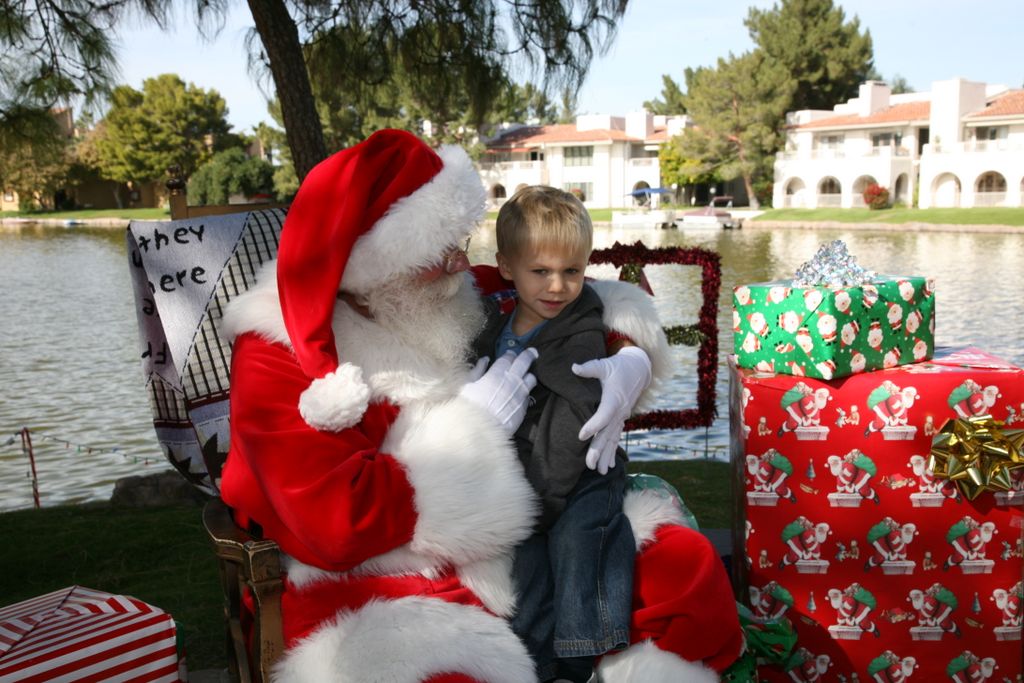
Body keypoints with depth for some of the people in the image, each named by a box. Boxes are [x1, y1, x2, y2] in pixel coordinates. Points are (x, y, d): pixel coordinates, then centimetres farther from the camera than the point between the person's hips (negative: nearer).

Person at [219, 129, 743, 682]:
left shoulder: (459, 296, 2)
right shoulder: (276, 359, -14)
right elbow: (334, 526, -23)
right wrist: (475, 425, -19)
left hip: (522, 542, 6)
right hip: (384, 585, -6)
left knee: (685, 565, -4)